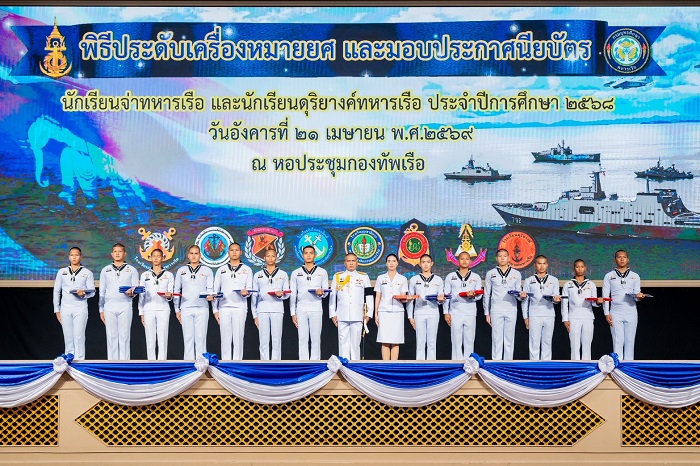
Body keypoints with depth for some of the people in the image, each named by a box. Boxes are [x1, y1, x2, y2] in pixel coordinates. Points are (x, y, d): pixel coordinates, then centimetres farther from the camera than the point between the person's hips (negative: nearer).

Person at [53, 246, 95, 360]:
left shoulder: (87, 273, 6)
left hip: (80, 308, -2)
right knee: (68, 337, 4)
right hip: (65, 308, 2)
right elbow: (56, 291, 13)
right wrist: (57, 309, 9)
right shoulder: (62, 272, 12)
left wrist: (83, 293, -20)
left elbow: (92, 291, 2)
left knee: (79, 336, -8)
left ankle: (79, 360, -6)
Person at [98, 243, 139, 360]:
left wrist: (132, 293, -19)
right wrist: (101, 309, 8)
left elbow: (136, 287, 5)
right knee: (111, 337, 2)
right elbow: (102, 292, 14)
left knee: (124, 336, -3)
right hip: (110, 307, 2)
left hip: (125, 306, -1)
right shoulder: (105, 270, 13)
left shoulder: (132, 270, 9)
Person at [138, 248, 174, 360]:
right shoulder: (145, 275, 12)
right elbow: (141, 295, 12)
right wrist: (141, 313, 6)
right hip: (148, 310, 1)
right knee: (150, 340, 0)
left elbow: (170, 296, 8)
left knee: (162, 339, -4)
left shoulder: (168, 275, 9)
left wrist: (169, 295, -16)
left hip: (163, 309, -1)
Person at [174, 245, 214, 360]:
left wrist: (210, 296, -18)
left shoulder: (207, 271, 9)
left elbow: (210, 288, 5)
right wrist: (177, 309, 10)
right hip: (186, 308, 2)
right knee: (188, 338, 2)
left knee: (200, 337, -3)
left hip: (202, 308, -1)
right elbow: (177, 291, 15)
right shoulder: (181, 271, 13)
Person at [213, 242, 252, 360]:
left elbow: (249, 288, 6)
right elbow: (215, 291, 12)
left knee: (238, 338, -3)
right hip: (224, 307, 1)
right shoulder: (221, 270, 14)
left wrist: (246, 292, -18)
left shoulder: (247, 270, 11)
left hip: (240, 307, -1)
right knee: (225, 338, 1)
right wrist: (215, 309, 5)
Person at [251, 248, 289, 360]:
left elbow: (287, 294, 10)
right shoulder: (258, 275, 13)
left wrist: (281, 294, -14)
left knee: (277, 339, -3)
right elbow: (254, 296, 12)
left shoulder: (283, 274, 11)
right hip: (262, 310, 1)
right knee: (264, 340, -1)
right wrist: (255, 315, 7)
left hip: (277, 309, -1)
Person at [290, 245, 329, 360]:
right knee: (303, 339, 1)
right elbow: (292, 294, 9)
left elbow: (326, 292, 9)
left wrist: (321, 293, -15)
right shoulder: (296, 273, 10)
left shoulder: (322, 272, 10)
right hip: (301, 309, 0)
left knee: (316, 338, -1)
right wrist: (293, 313, 2)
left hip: (316, 309, 0)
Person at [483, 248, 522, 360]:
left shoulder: (516, 274, 11)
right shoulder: (490, 274, 9)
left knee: (509, 339, 3)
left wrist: (520, 295, -11)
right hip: (496, 310, -1)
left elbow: (519, 295, 13)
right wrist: (487, 313, 5)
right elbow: (486, 295, 10)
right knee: (497, 339, -2)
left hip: (511, 310, 1)